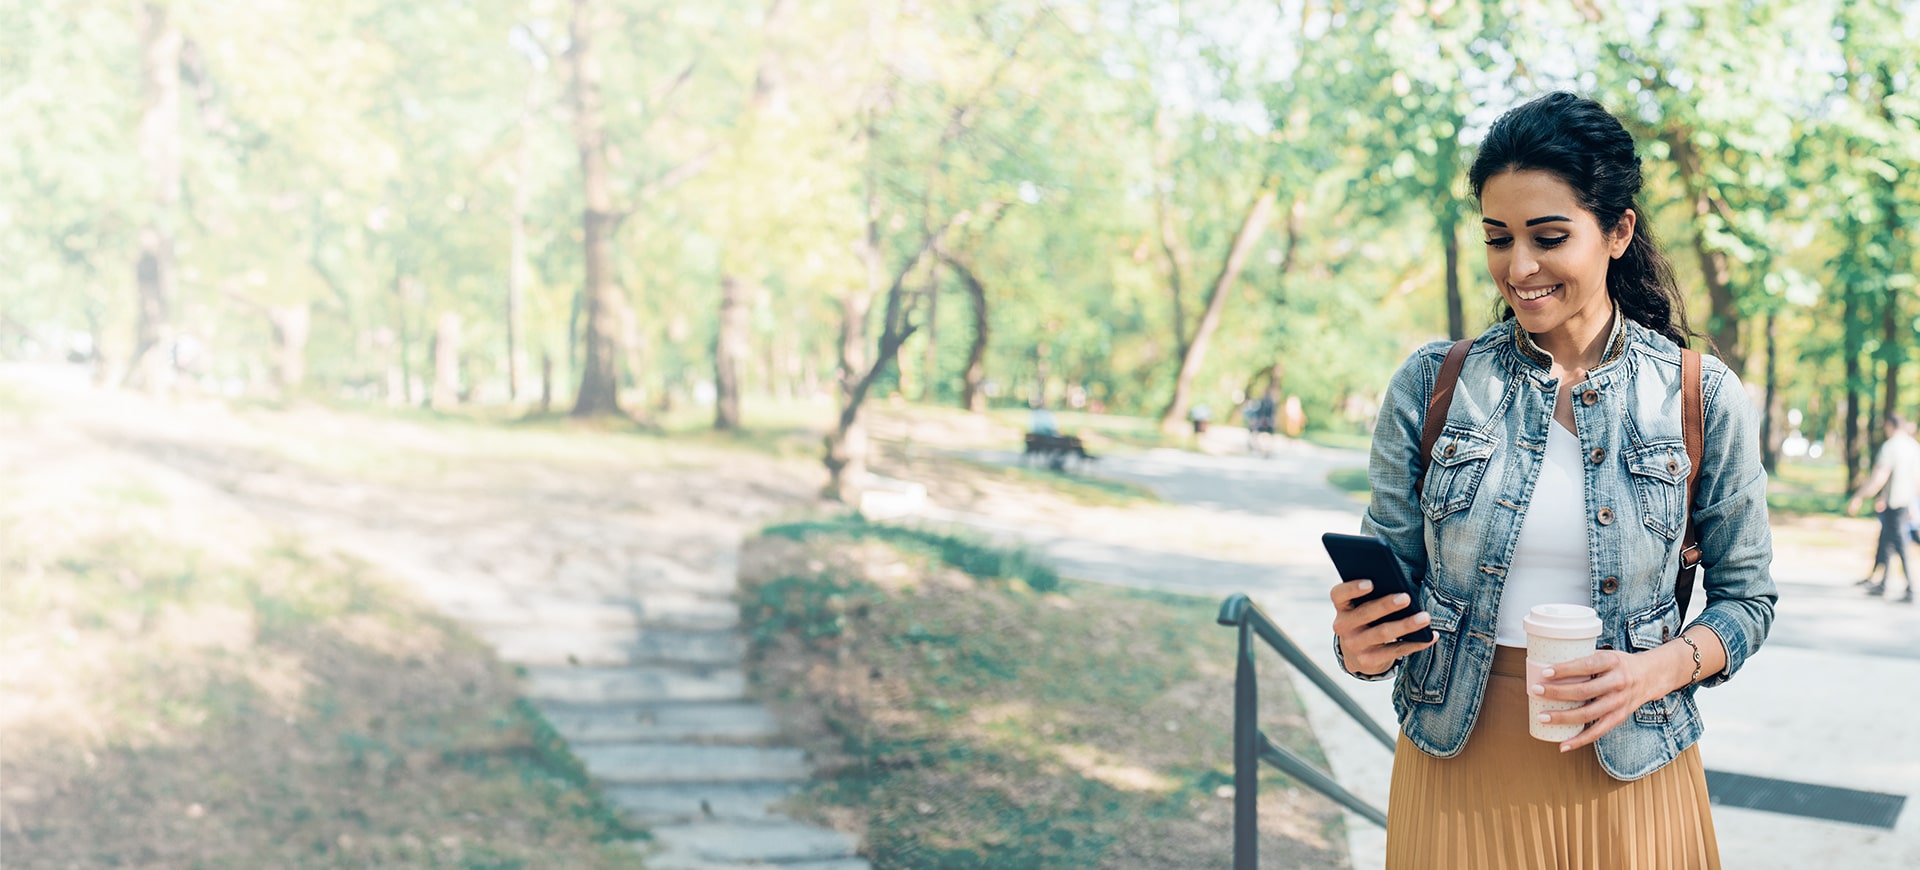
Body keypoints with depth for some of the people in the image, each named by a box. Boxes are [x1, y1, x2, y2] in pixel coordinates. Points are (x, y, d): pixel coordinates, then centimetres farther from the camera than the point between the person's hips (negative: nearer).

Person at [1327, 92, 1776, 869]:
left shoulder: (1704, 398, -3)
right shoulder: (1429, 384, -2)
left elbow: (1746, 595, 4)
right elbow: (1388, 573, 2)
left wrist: (1663, 667, -15)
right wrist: (1361, 646, -20)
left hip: (1627, 777, 0)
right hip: (1457, 772, 1)